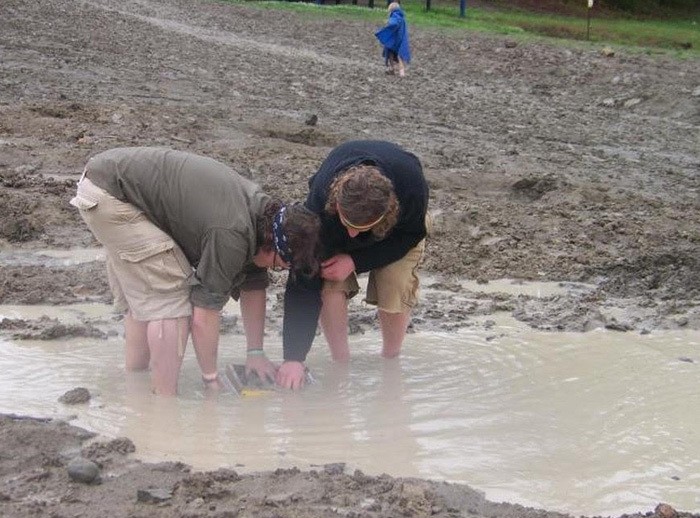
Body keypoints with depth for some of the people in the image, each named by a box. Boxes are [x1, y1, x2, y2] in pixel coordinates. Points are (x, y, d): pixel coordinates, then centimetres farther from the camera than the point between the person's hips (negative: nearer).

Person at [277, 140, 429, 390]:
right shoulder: (320, 203, -41)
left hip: (400, 224, 0)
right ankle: (340, 362, -4)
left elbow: (411, 236, -20)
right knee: (329, 287, -24)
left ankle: (390, 360, 4)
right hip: (333, 230, 0)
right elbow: (304, 280, -37)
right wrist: (294, 357, -39)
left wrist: (356, 261, -33)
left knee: (396, 290, -21)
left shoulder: (412, 186, -43)